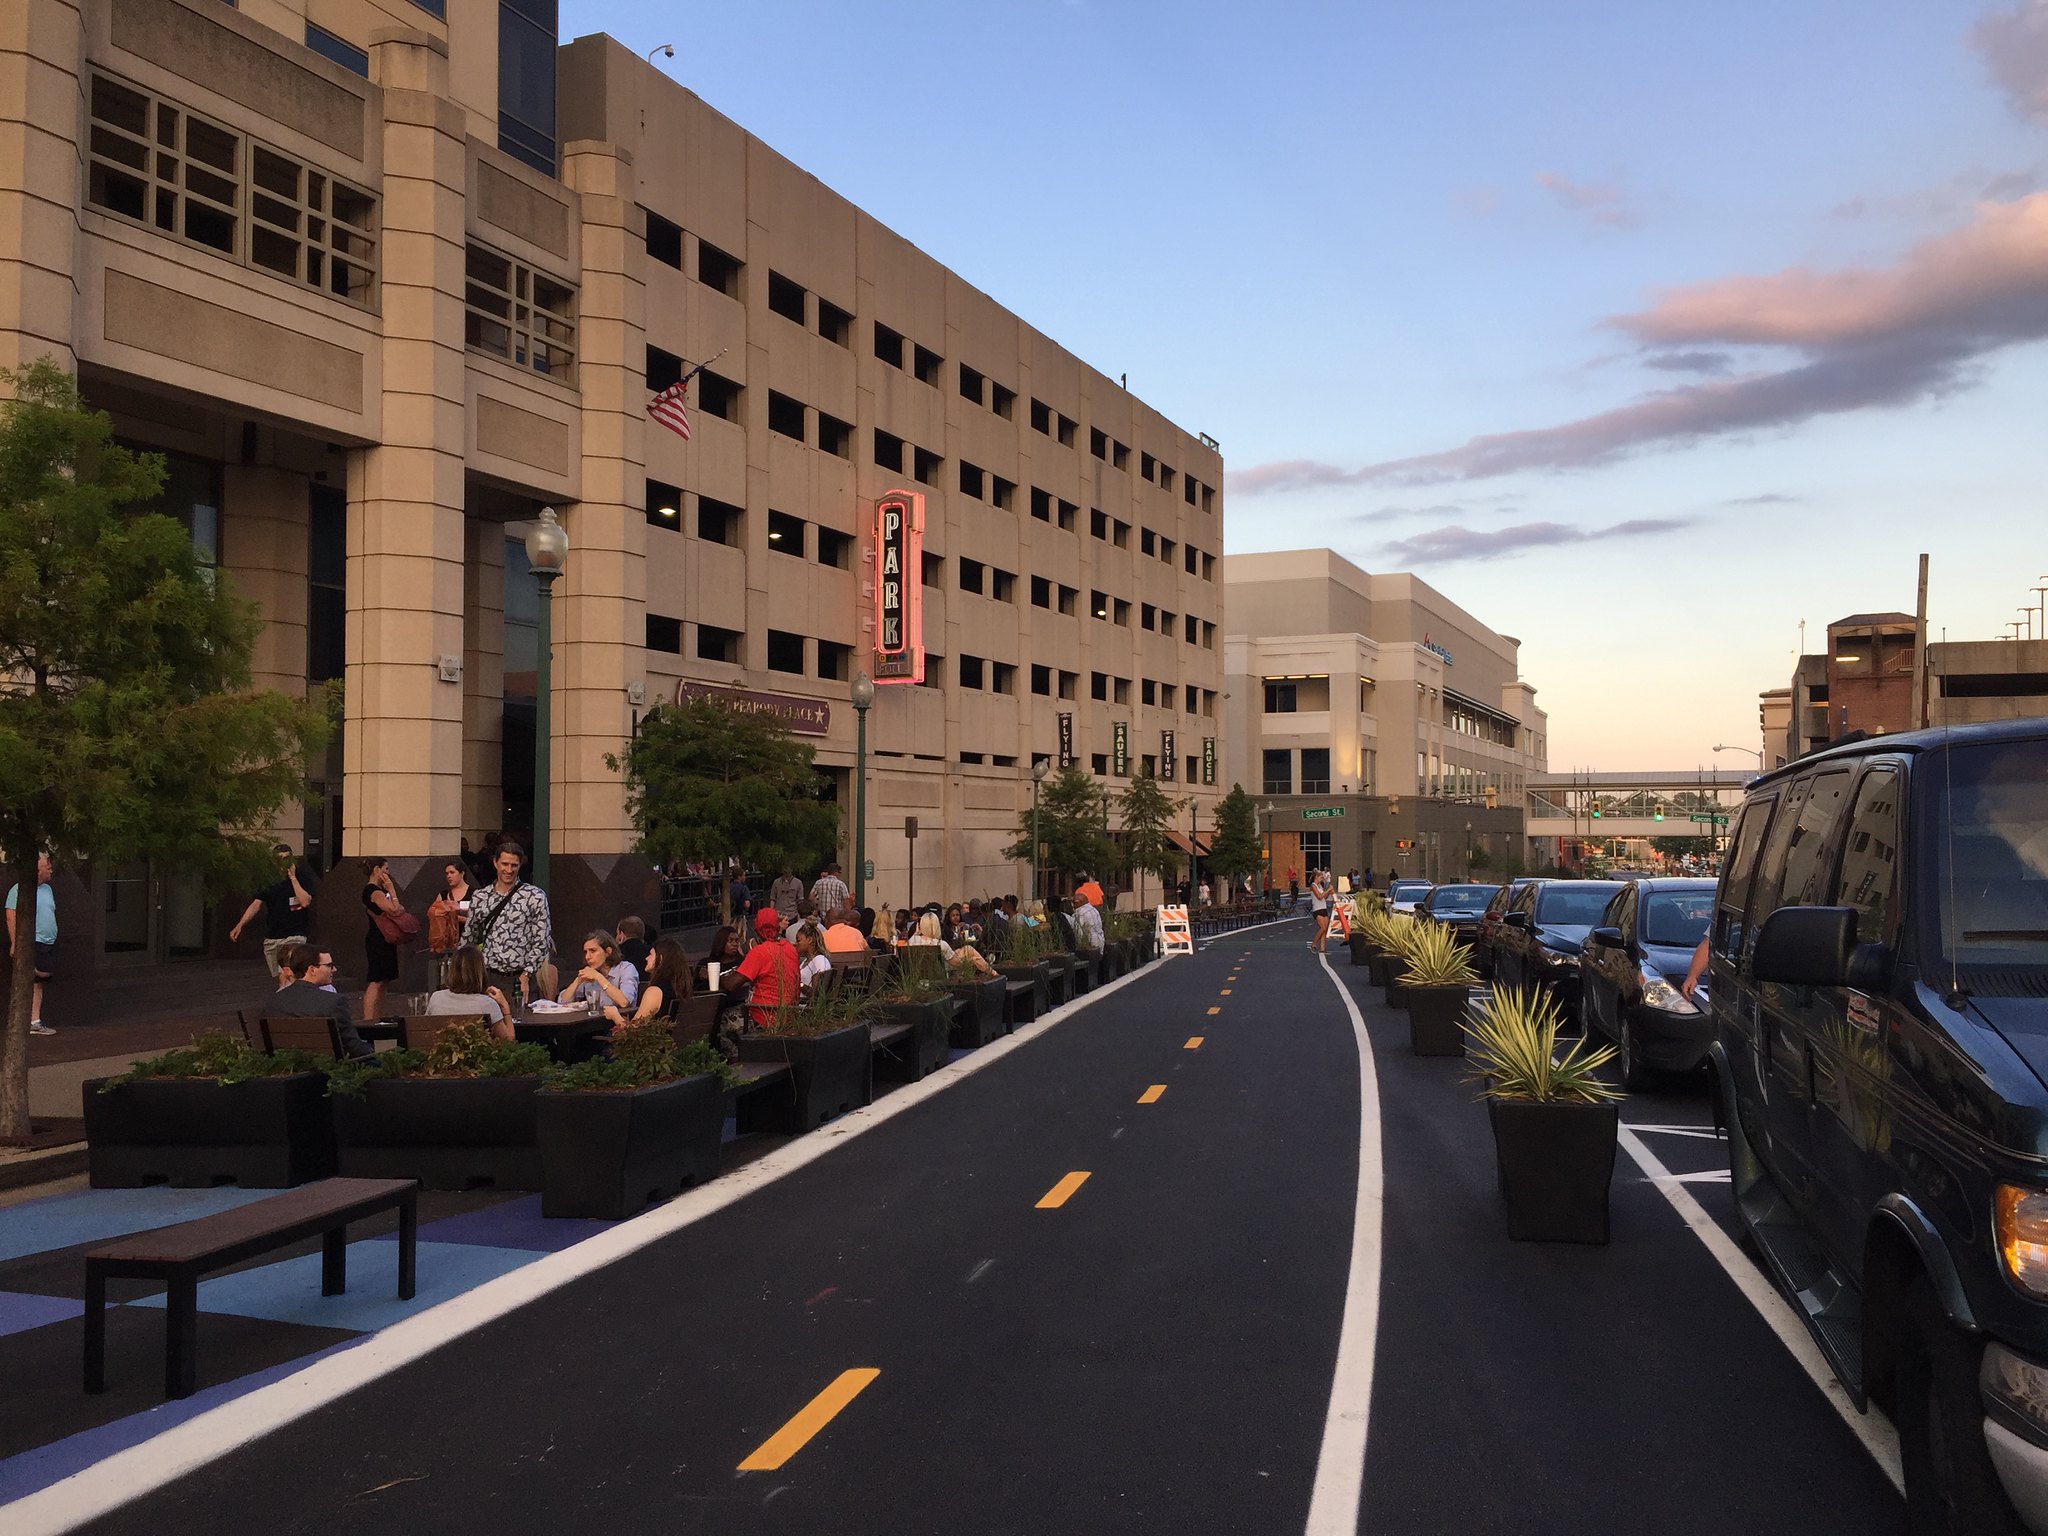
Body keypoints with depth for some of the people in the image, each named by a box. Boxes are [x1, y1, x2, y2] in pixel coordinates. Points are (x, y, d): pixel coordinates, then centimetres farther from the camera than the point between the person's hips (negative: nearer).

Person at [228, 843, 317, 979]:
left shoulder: (302, 877, -1)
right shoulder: (269, 881, 8)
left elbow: (305, 902, -15)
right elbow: (256, 905, 1)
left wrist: (293, 878, -12)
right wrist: (239, 926, -12)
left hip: (294, 937, -4)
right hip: (271, 939, 4)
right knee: (277, 979, 8)